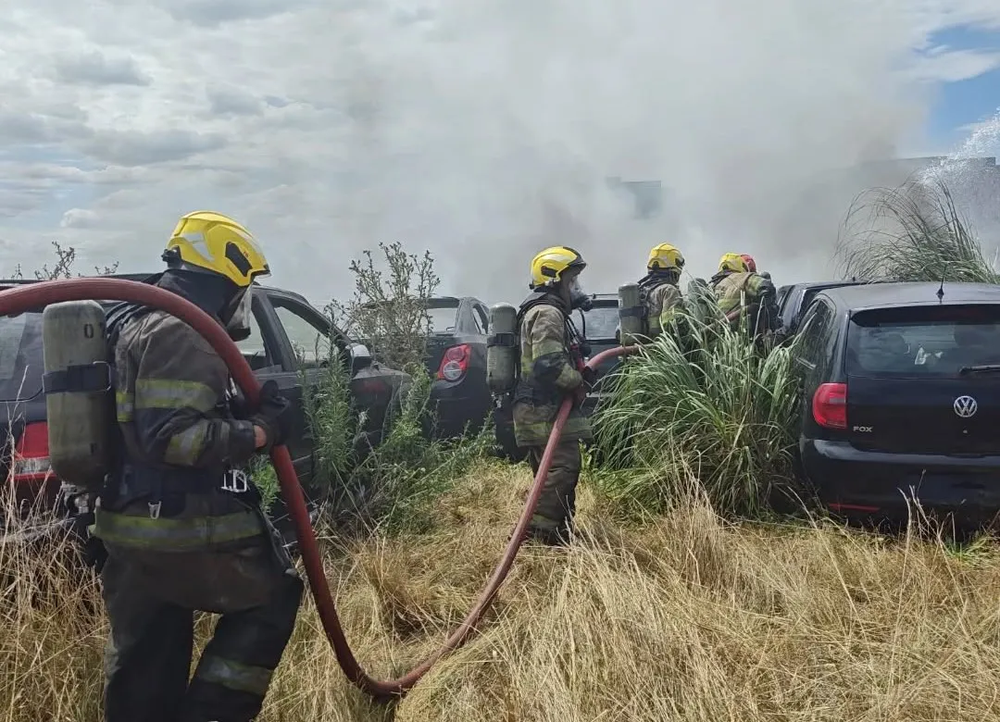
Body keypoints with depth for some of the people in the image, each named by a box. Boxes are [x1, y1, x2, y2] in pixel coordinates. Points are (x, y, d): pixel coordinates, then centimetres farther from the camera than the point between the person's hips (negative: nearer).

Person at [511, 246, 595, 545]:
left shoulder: (549, 312, 23)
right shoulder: (547, 313, -13)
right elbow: (549, 363, -25)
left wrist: (581, 372, 12)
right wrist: (579, 381, -12)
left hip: (544, 408, 11)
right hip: (544, 410, -11)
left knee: (559, 467, 14)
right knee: (563, 466, -14)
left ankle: (559, 530, 20)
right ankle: (538, 528, -13)